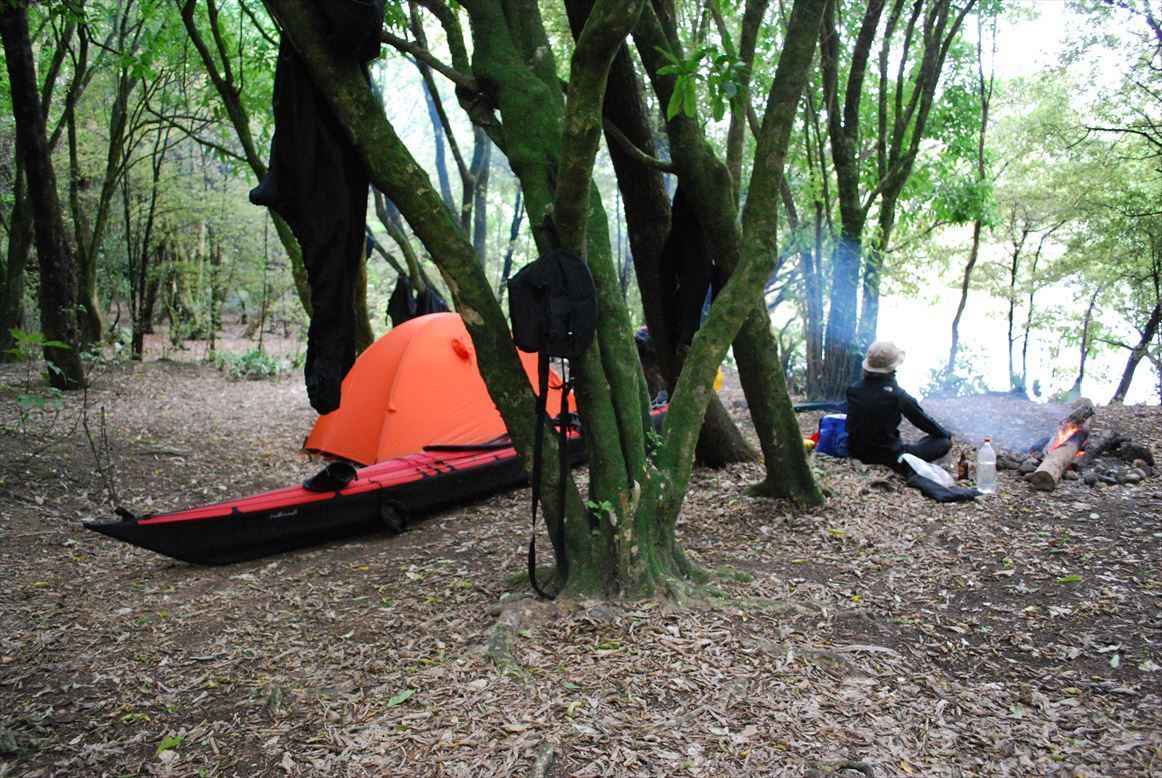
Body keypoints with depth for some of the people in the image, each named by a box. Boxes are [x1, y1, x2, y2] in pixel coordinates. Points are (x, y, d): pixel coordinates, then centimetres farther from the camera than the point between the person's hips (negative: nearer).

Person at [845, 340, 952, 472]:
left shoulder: (853, 390, -6)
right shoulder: (898, 396, -17)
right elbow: (924, 421, -1)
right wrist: (948, 435, 18)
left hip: (856, 454, 4)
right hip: (888, 458, -4)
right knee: (944, 442, 4)